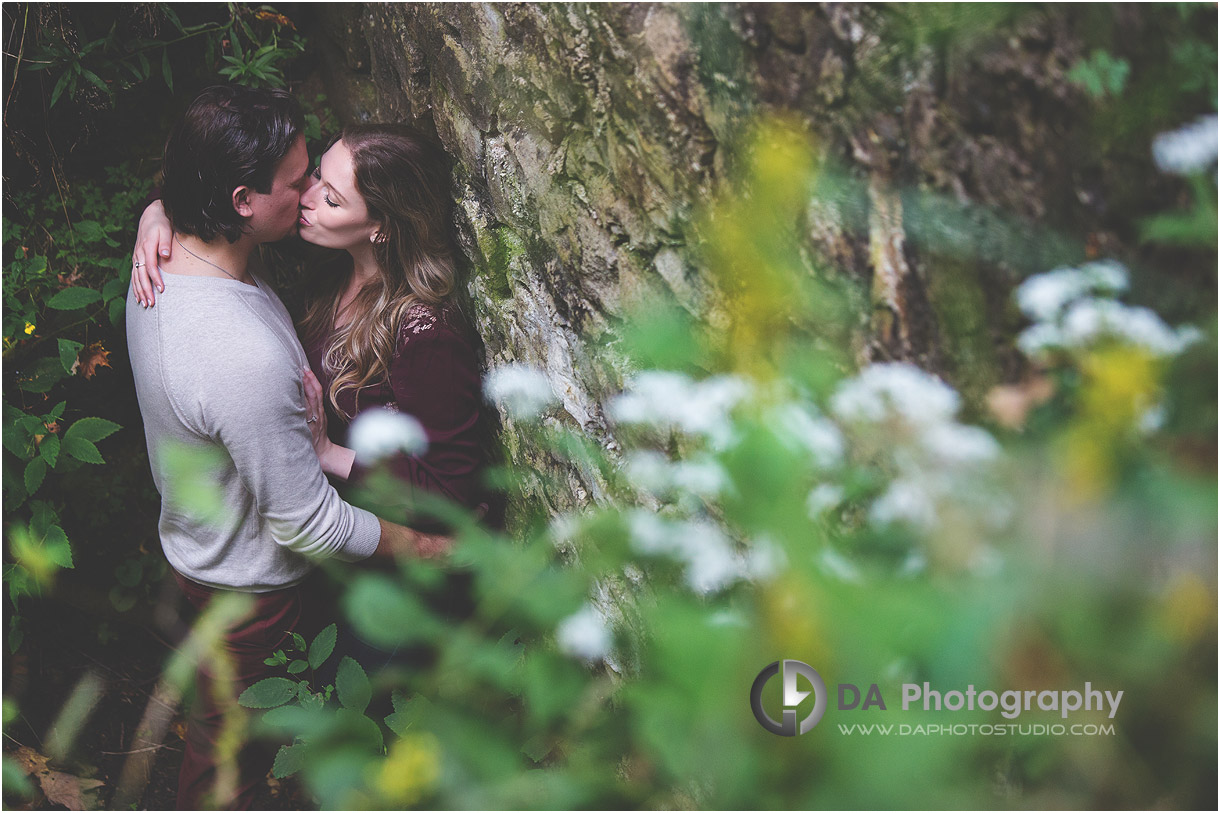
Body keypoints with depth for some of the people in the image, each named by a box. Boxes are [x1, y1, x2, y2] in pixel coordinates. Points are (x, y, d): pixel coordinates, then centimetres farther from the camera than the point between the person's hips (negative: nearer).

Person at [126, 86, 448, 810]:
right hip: (248, 585, -9)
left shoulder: (160, 267, -14)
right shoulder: (247, 357, -42)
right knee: (232, 737, 20)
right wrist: (427, 548, -17)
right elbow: (308, 526, -31)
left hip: (191, 529, 9)